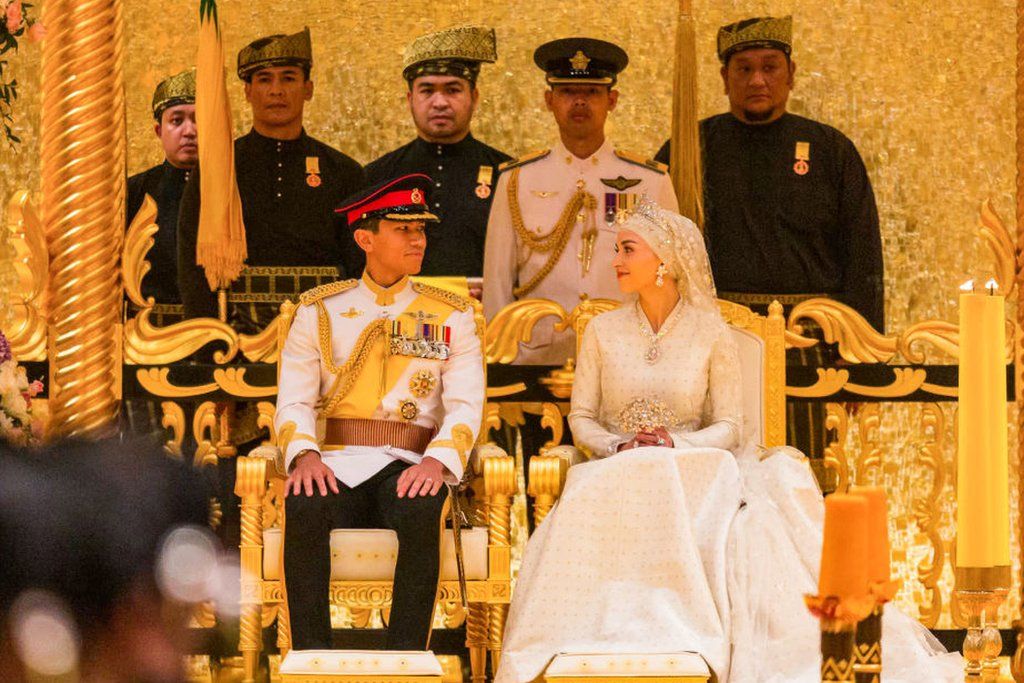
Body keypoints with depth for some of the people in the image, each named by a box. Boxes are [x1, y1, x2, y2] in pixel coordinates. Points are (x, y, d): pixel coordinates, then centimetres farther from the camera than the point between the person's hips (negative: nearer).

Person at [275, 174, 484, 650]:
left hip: (408, 467, 0)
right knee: (304, 508, -34)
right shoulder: (319, 311, 12)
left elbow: (466, 404, 3)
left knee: (420, 512, -36)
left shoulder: (451, 316, 12)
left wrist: (436, 460, -17)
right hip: (337, 464, 0)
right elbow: (294, 401, 5)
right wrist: (306, 455, -16)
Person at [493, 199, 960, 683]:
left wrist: (676, 445, -18)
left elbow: (729, 426, 1)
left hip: (693, 475, -1)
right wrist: (618, 447, -13)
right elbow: (581, 419, 9)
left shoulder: (711, 334, 4)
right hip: (617, 475, 1)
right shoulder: (603, 331, 9)